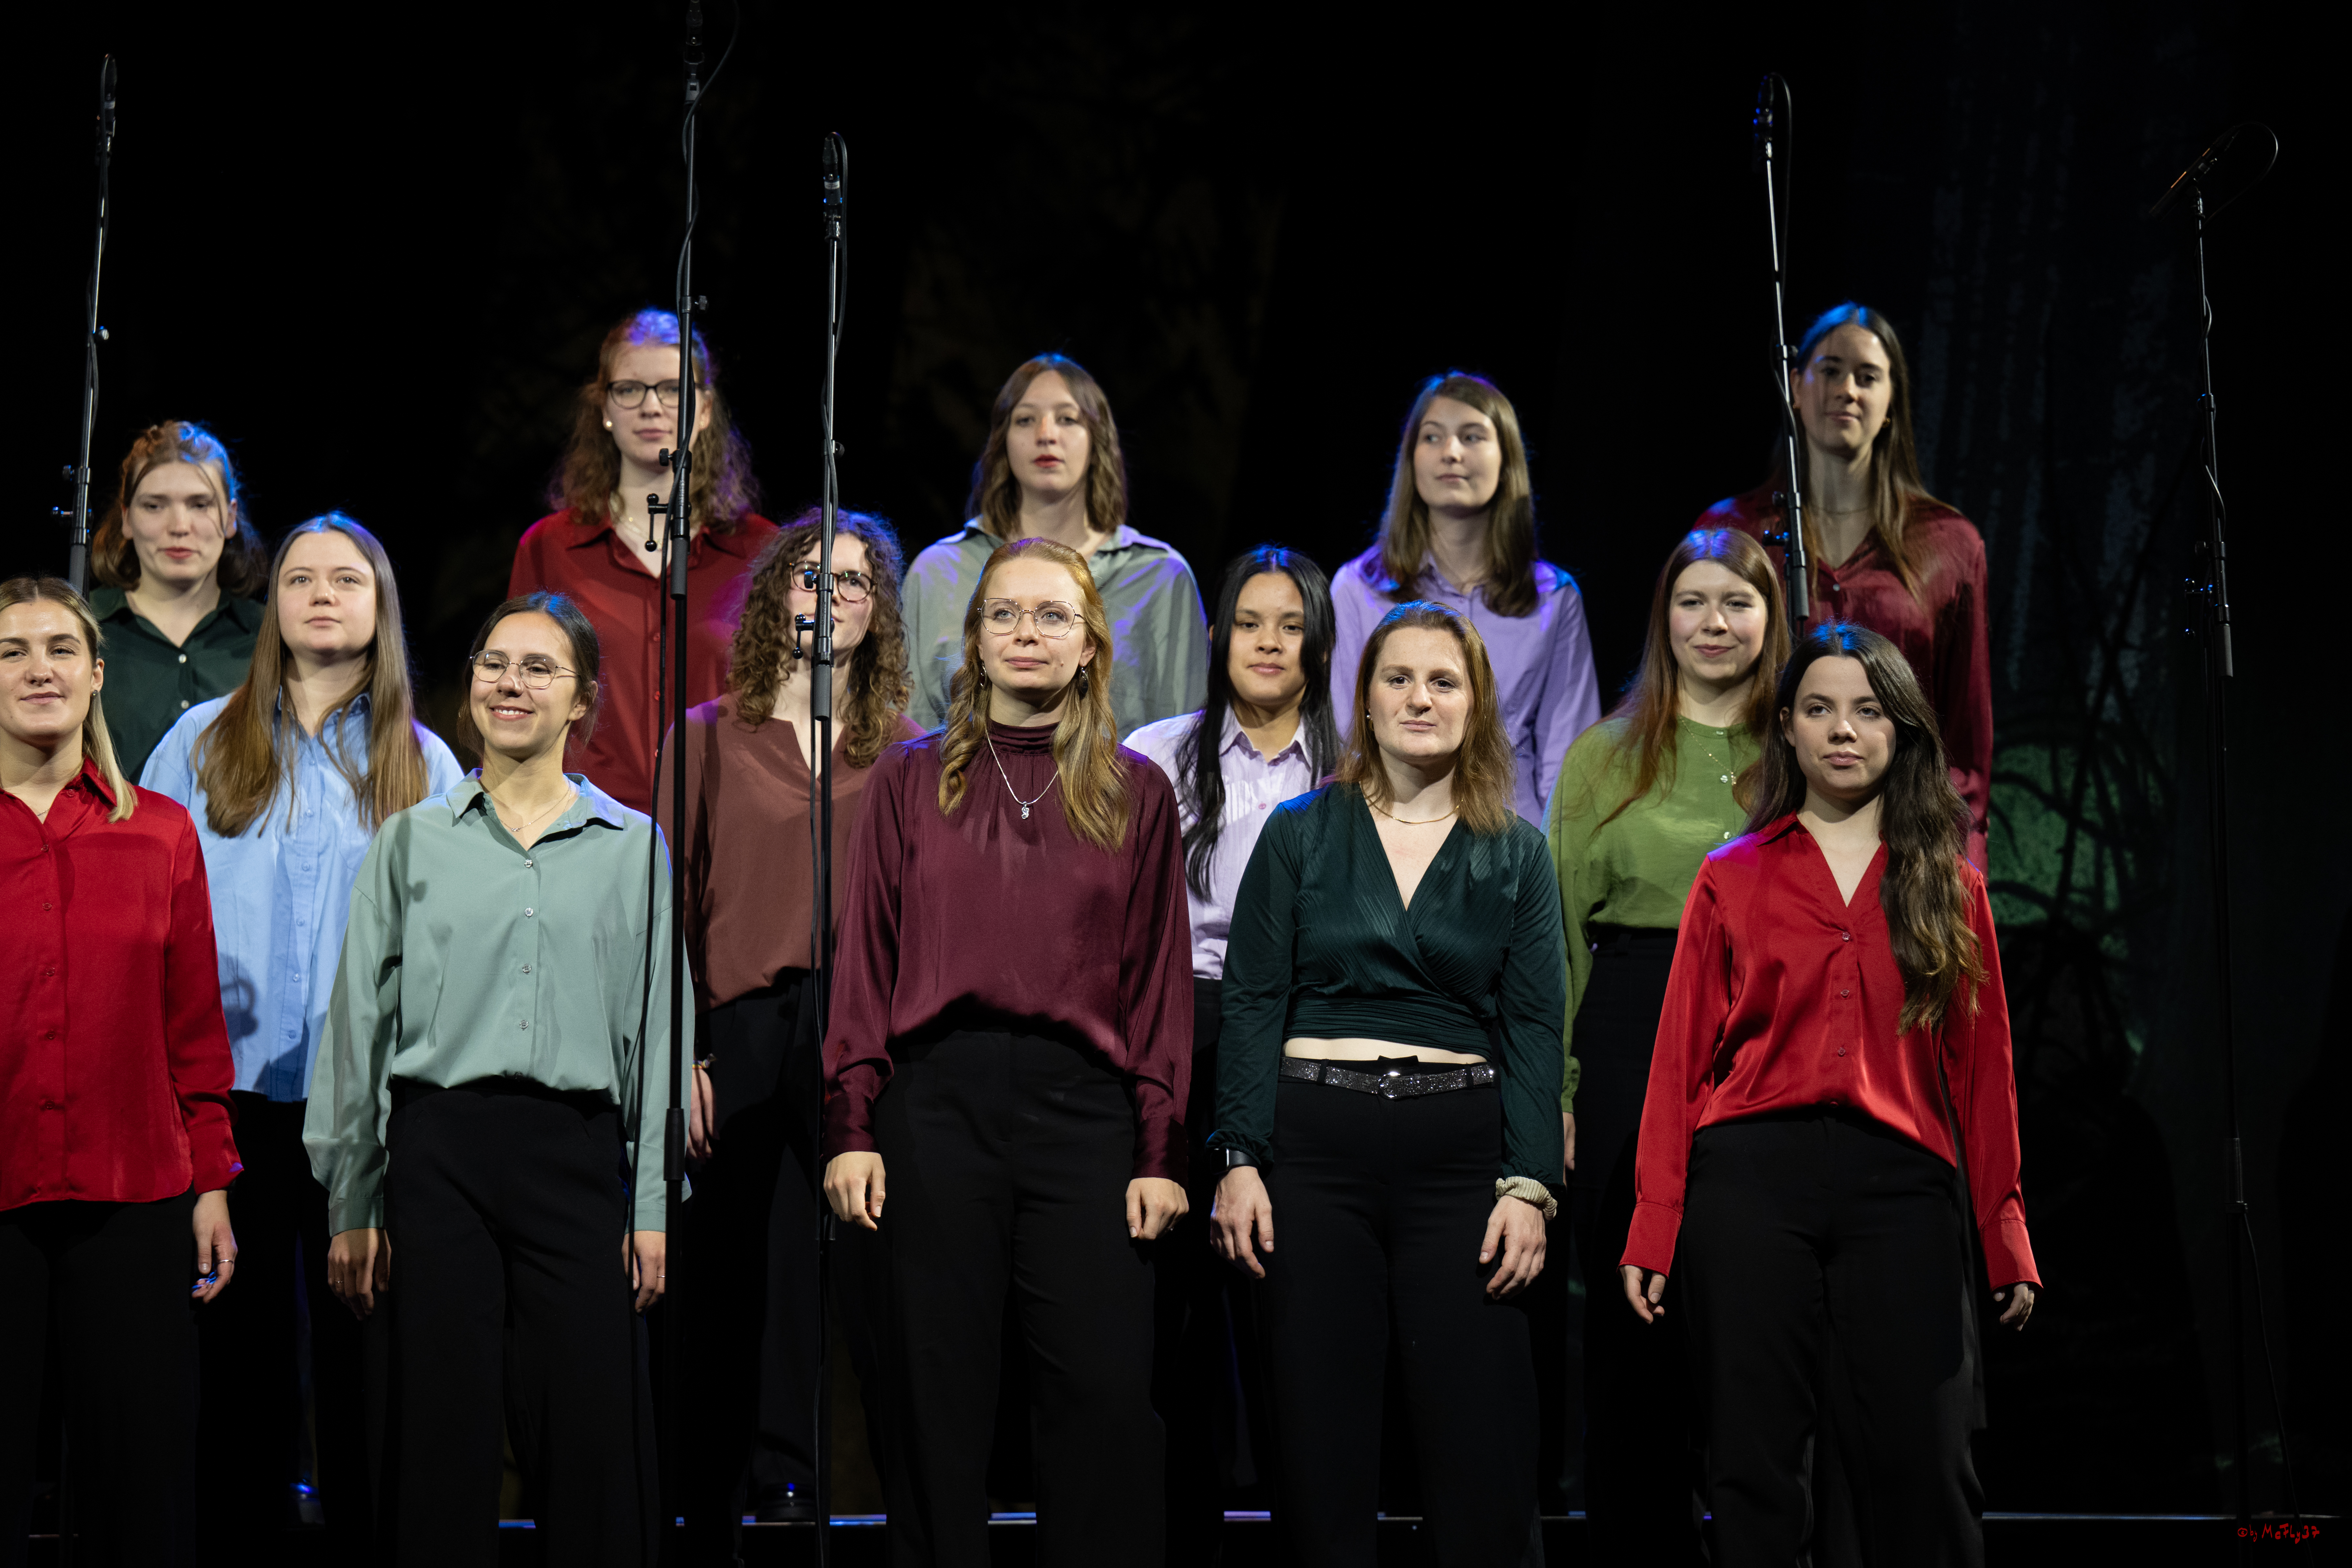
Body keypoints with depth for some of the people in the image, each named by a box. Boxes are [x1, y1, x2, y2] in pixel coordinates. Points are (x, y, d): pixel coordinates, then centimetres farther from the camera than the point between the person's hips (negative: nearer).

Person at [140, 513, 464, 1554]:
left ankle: (367, 1528, 11)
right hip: (230, 1081, 0)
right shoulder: (204, 742, 9)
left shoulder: (425, 765, 10)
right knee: (240, 1323, 4)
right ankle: (240, 1525, 14)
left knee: (364, 1327, 2)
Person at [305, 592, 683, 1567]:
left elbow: (656, 1032, 7)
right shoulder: (414, 841, 9)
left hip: (578, 1153, 0)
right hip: (441, 1149, 0)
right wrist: (351, 1209, 4)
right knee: (444, 1428, 2)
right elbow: (360, 1021, 9)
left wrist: (653, 1208, 1)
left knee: (591, 1436, -2)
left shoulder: (632, 846, 9)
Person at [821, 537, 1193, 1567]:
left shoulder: (1135, 793, 10)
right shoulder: (909, 780, 10)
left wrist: (1162, 1152, -1)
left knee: (1102, 1392, -3)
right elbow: (866, 959, 7)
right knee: (937, 1394, 4)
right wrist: (850, 1128, -2)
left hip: (1083, 1105, 0)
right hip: (936, 1100, 0)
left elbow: (1160, 978, 6)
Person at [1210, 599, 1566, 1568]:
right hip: (1315, 1146, 0)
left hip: (1459, 1150, 0)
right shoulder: (1300, 834, 7)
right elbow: (1252, 1004, 4)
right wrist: (1240, 1160, -6)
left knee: (1483, 1449, -3)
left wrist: (1530, 1185, -6)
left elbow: (1536, 1028, 4)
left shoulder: (1515, 853, 8)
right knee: (1320, 1441, 2)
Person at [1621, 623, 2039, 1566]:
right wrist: (1654, 1232, -1)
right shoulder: (1732, 877, 10)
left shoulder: (1950, 885, 13)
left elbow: (1983, 1065, 10)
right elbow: (1682, 1059, 6)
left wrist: (2006, 1237, 4)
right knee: (1758, 1467, 3)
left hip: (1902, 1185, 0)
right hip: (1752, 1178, 0)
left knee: (1915, 1466, -2)